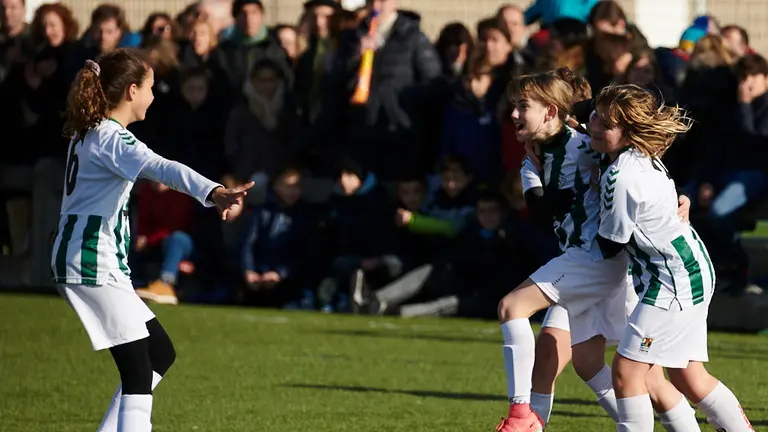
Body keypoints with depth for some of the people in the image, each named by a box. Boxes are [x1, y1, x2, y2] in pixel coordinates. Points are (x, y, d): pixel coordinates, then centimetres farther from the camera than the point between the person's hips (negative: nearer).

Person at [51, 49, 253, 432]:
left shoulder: (87, 133, 13)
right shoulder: (114, 140, -17)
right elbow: (161, 169, -37)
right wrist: (213, 193, -52)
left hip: (76, 260, 10)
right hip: (94, 265, -10)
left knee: (160, 352, 16)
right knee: (138, 370, -14)